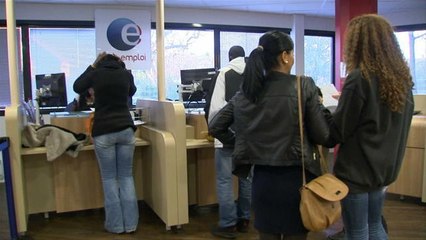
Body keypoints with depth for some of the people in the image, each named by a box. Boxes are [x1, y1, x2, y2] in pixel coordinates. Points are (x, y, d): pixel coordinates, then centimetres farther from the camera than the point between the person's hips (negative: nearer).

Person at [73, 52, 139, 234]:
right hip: (126, 128, 2)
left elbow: (77, 87, 18)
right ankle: (130, 223, 11)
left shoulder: (96, 73, 0)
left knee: (109, 178, 7)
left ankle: (115, 224, 11)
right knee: (126, 176, 9)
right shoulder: (126, 74, 6)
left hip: (103, 131, -2)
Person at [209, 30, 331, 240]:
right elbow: (322, 136, -6)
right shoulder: (304, 86, -10)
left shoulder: (246, 90, 2)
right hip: (295, 178, -3)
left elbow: (214, 127, 7)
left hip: (262, 179, 4)